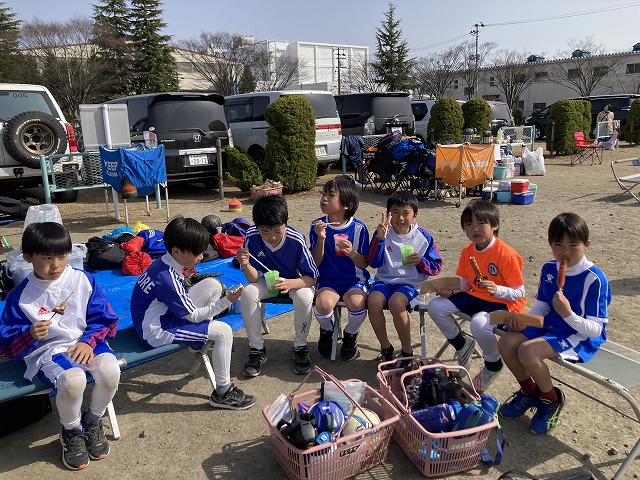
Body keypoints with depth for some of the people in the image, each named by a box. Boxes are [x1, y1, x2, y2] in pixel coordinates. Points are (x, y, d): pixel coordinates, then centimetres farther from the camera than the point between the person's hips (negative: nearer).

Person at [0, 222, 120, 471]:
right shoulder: (20, 295, -3)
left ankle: (92, 422, 6)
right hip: (47, 350, -2)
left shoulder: (84, 280, 0)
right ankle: (71, 432, 2)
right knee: (73, 380, -35)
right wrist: (30, 335, -19)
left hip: (85, 342, 2)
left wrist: (88, 341, -11)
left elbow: (104, 319, 6)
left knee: (110, 371, -29)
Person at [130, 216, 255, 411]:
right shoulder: (167, 279, -30)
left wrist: (185, 276, -3)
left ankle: (202, 340, 11)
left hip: (166, 313, 9)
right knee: (224, 331, -16)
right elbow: (194, 316, -22)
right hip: (156, 332, -9)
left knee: (213, 284, 2)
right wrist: (227, 301, -22)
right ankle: (222, 393, -3)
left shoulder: (166, 263, -4)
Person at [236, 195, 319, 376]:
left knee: (305, 296, -34)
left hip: (296, 281, -2)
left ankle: (300, 347, -7)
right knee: (248, 293, -27)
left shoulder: (297, 240, -28)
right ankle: (257, 349, -9)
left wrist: (291, 283, -42)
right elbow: (254, 278, -17)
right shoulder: (252, 237, -22)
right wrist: (246, 265, -40)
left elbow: (312, 278, -22)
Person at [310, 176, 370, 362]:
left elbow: (364, 264, -2)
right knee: (323, 304, -31)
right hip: (328, 279, 1)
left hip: (354, 279, 0)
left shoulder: (358, 228, -6)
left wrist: (351, 253, -23)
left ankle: (350, 335, 6)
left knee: (357, 303, -32)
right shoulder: (318, 225, -2)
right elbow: (316, 263, -2)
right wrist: (321, 239, -18)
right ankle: (326, 330, 9)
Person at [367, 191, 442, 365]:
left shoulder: (423, 237, 2)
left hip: (411, 283, -2)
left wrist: (421, 261, -17)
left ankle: (407, 351, -11)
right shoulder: (383, 233, 2)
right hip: (385, 280, 2)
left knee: (396, 302, -33)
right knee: (373, 300, -28)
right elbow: (373, 262, -9)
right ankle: (386, 348, -5)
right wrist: (379, 238, -21)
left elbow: (436, 267, 4)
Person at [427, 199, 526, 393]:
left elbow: (519, 293, -17)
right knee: (435, 306, -7)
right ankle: (462, 344, 15)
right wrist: (450, 288, -10)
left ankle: (493, 365, -2)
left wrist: (497, 290, -35)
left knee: (479, 324, -37)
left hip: (503, 302, -7)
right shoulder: (468, 251, 0)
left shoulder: (506, 254, -21)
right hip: (475, 297, 7)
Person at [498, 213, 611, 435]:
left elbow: (595, 330, -19)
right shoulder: (549, 269, -1)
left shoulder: (594, 279, -20)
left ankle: (551, 399, 4)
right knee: (506, 343, -11)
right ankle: (529, 391, 16)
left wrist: (568, 314, -35)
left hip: (581, 336, -7)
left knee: (528, 351, -27)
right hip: (550, 325, 7)